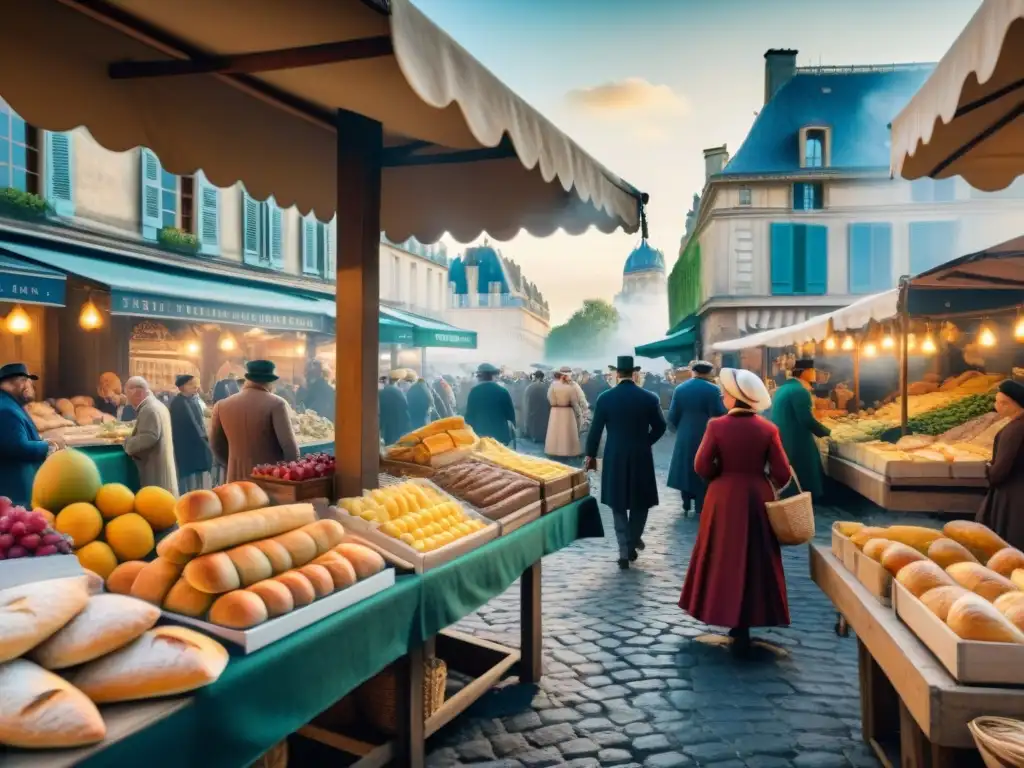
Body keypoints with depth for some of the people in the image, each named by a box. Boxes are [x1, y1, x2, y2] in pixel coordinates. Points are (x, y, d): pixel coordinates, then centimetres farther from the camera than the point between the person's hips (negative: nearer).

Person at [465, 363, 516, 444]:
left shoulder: (474, 392, -3)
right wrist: (512, 429, 18)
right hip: (500, 435, 0)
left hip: (480, 435, 0)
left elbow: (469, 415, 1)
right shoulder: (503, 391, -4)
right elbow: (510, 415, 1)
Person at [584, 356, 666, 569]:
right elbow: (660, 427, 2)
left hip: (614, 458, 0)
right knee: (640, 502, 18)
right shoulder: (649, 398, -5)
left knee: (618, 504, 10)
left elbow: (595, 430, -4)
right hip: (641, 457, 0)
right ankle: (633, 542, 25)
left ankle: (624, 551, 5)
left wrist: (591, 455, 7)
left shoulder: (605, 398, -6)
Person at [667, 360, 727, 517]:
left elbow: (672, 417, 1)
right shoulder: (713, 390, -12)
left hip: (684, 438, 4)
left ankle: (686, 505, 22)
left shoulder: (680, 389, 0)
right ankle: (700, 509, 9)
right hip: (706, 438, -3)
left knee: (686, 470, 16)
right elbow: (719, 416, -14)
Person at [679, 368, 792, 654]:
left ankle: (730, 620, 17)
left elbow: (701, 466, -9)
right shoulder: (768, 429, -7)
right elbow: (782, 473, -5)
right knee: (755, 561, 12)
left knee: (725, 560, 12)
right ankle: (745, 623, 16)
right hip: (758, 499, 1)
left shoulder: (717, 426, -11)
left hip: (724, 499, -1)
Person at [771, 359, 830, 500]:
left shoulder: (781, 389, 13)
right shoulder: (800, 391, -17)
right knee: (804, 482, 1)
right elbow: (807, 420, -19)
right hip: (796, 444, -9)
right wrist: (827, 432, -5)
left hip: (780, 441, 9)